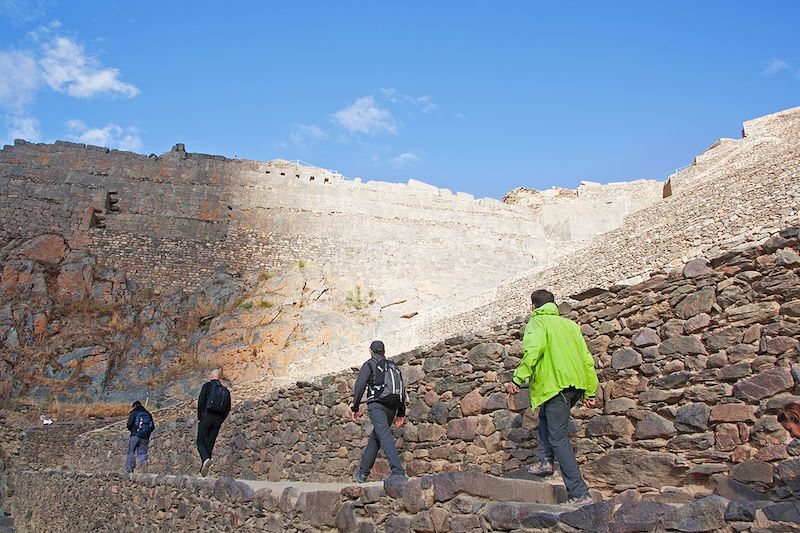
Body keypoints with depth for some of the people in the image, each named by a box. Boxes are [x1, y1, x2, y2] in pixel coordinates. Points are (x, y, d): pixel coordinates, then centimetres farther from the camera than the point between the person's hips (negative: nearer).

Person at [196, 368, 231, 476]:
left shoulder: (207, 385, -1)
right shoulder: (225, 390, 12)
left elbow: (201, 402, -8)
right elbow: (228, 408, 10)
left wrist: (199, 417, 0)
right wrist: (221, 421, 14)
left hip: (206, 417, -4)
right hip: (218, 420, 4)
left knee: (200, 442, 3)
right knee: (210, 444, 8)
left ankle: (205, 459, -24)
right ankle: (203, 469, 7)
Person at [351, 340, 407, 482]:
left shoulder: (370, 364, 9)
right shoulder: (393, 366, 26)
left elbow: (359, 386, -3)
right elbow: (402, 390, 21)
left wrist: (355, 408, -1)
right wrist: (401, 413, 20)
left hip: (377, 403, -6)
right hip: (392, 407, 6)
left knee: (384, 435, -17)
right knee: (375, 437, 17)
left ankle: (398, 472, -32)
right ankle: (363, 473, 21)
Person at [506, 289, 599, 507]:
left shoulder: (537, 322, 4)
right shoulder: (569, 324, 24)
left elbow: (534, 349, -18)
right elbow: (587, 359, 20)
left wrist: (518, 379, -18)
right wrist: (590, 392, 23)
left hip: (556, 384, -8)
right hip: (576, 385, 8)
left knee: (558, 436, -6)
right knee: (545, 415, 30)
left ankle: (579, 494, -11)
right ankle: (546, 460, 18)